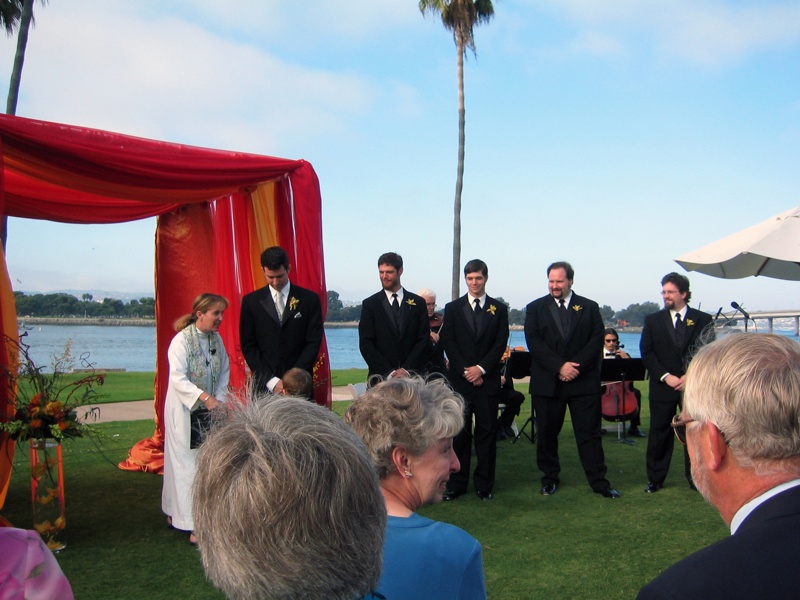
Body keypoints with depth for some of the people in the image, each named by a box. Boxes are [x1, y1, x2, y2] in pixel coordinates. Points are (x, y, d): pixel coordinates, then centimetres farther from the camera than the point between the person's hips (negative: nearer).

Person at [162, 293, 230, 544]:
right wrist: (204, 397, -32)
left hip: (210, 409, 7)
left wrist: (219, 398, -4)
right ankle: (194, 525, 1)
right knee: (188, 463, -4)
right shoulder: (181, 341, -17)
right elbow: (178, 378, -23)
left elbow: (224, 370, 9)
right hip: (185, 410, -7)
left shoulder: (216, 339, 4)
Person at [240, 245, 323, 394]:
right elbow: (248, 346, 3)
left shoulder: (309, 299, 3)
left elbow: (314, 342, 0)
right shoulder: (251, 301, 5)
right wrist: (271, 380, -7)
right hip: (264, 385, 1)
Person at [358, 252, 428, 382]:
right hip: (380, 377, -1)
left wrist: (407, 369, -8)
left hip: (411, 375, 1)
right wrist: (389, 372, -9)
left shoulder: (418, 303, 8)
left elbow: (423, 340, 4)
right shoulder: (370, 304, 5)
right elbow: (365, 344, 0)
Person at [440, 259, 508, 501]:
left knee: (487, 431, 2)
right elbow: (448, 342, 2)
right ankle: (457, 483, 9)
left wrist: (481, 368, -10)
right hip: (459, 379, 0)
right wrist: (465, 370, -9)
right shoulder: (453, 308, 8)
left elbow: (501, 344, 1)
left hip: (487, 379, 0)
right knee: (459, 431, 2)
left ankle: (484, 485, 10)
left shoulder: (499, 309, 8)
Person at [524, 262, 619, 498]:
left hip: (584, 380, 0)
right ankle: (550, 479, 20)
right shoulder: (535, 308, 7)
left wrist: (576, 366, -12)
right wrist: (559, 366, -14)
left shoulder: (589, 307, 8)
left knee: (590, 433, 2)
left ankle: (599, 481, 8)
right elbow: (534, 343, -3)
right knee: (547, 434, 7)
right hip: (547, 382, 1)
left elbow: (597, 340, 0)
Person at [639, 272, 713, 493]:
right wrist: (665, 376, -11)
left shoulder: (703, 320, 3)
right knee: (659, 433, 5)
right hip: (663, 386, 1)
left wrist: (691, 376, -12)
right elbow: (646, 353, 1)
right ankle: (655, 479, 14)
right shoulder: (652, 320, 6)